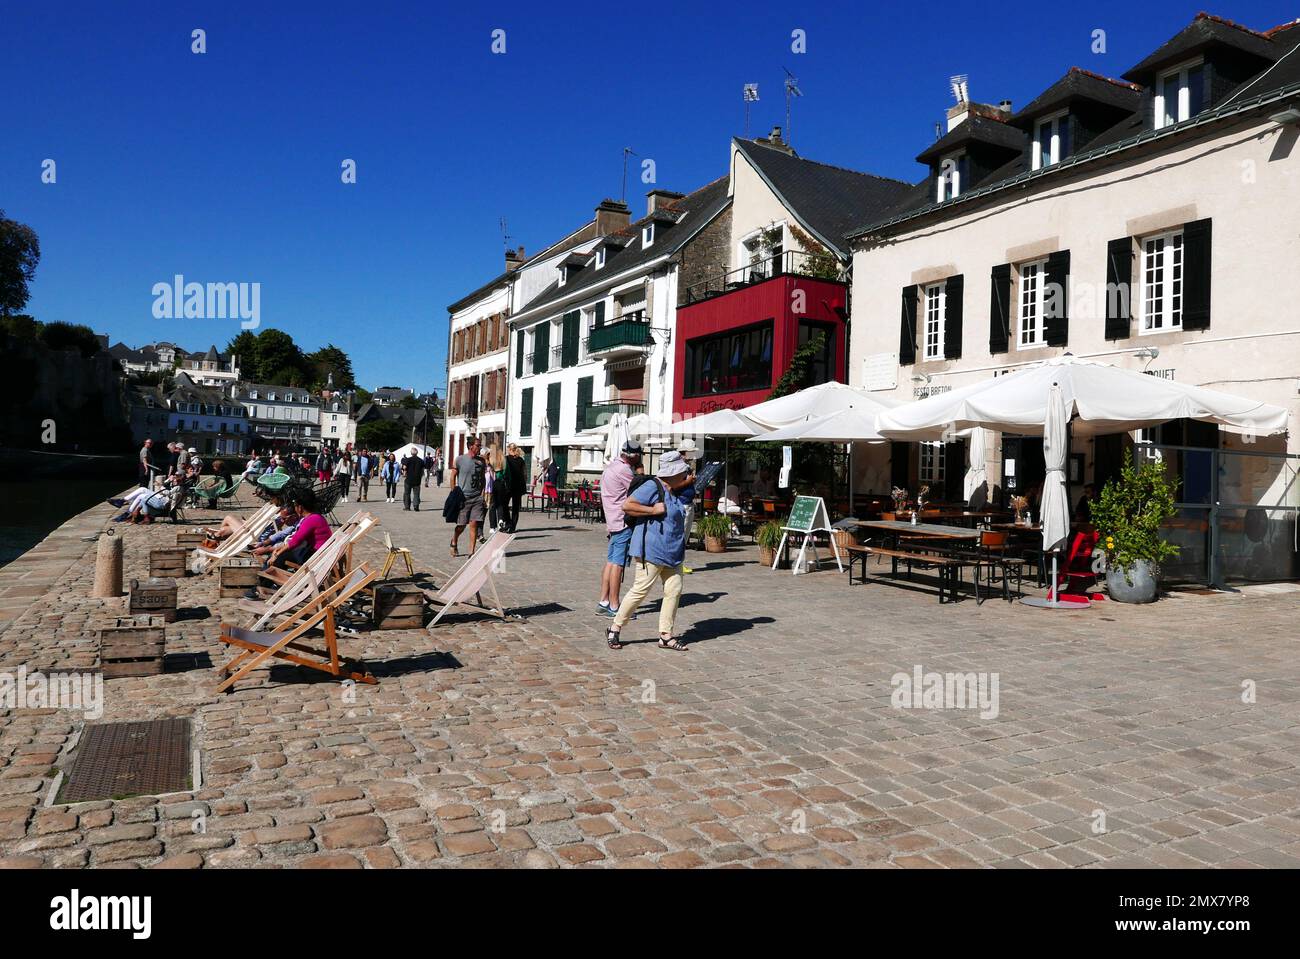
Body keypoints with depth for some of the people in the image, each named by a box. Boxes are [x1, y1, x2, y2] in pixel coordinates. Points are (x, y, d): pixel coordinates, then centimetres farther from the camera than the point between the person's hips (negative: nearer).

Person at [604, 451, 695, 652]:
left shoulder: (675, 492, 12)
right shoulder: (652, 487, -15)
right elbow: (626, 505, -20)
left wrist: (689, 481, 10)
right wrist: (653, 510, -22)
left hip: (673, 552, 9)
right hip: (651, 550, -9)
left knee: (674, 590, 4)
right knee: (640, 590, -6)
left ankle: (665, 635, 12)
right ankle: (614, 630, 8)